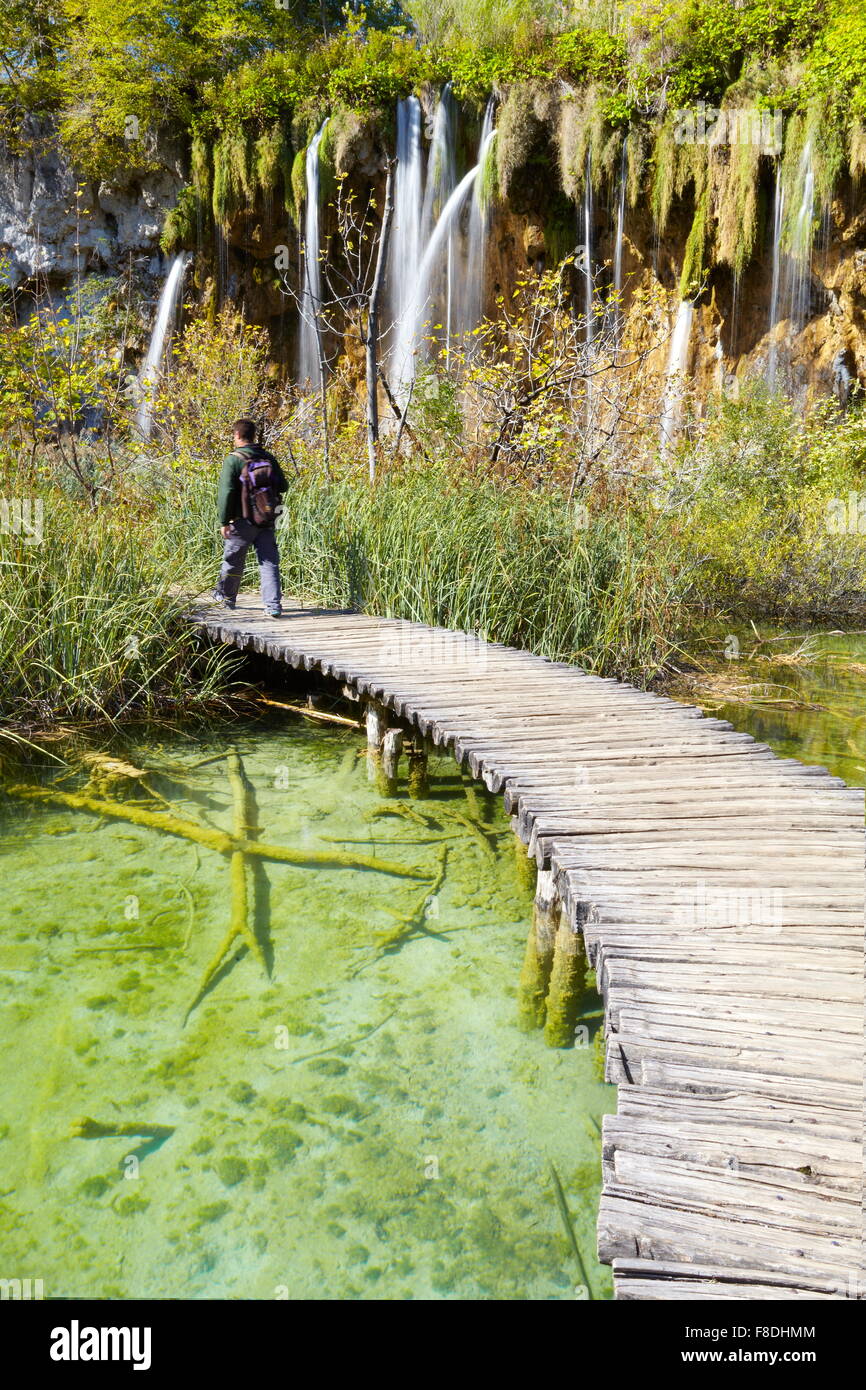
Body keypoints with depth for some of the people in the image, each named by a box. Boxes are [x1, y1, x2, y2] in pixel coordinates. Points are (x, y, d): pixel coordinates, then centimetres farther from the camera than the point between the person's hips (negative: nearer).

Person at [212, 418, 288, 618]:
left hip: (243, 521, -3)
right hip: (268, 521, 3)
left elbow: (227, 493, -15)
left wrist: (224, 522, -11)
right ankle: (273, 605, -7)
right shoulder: (269, 458, 4)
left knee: (233, 560, 15)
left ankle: (225, 596, 33)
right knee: (269, 562, 3)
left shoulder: (233, 460, -10)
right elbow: (283, 486, 10)